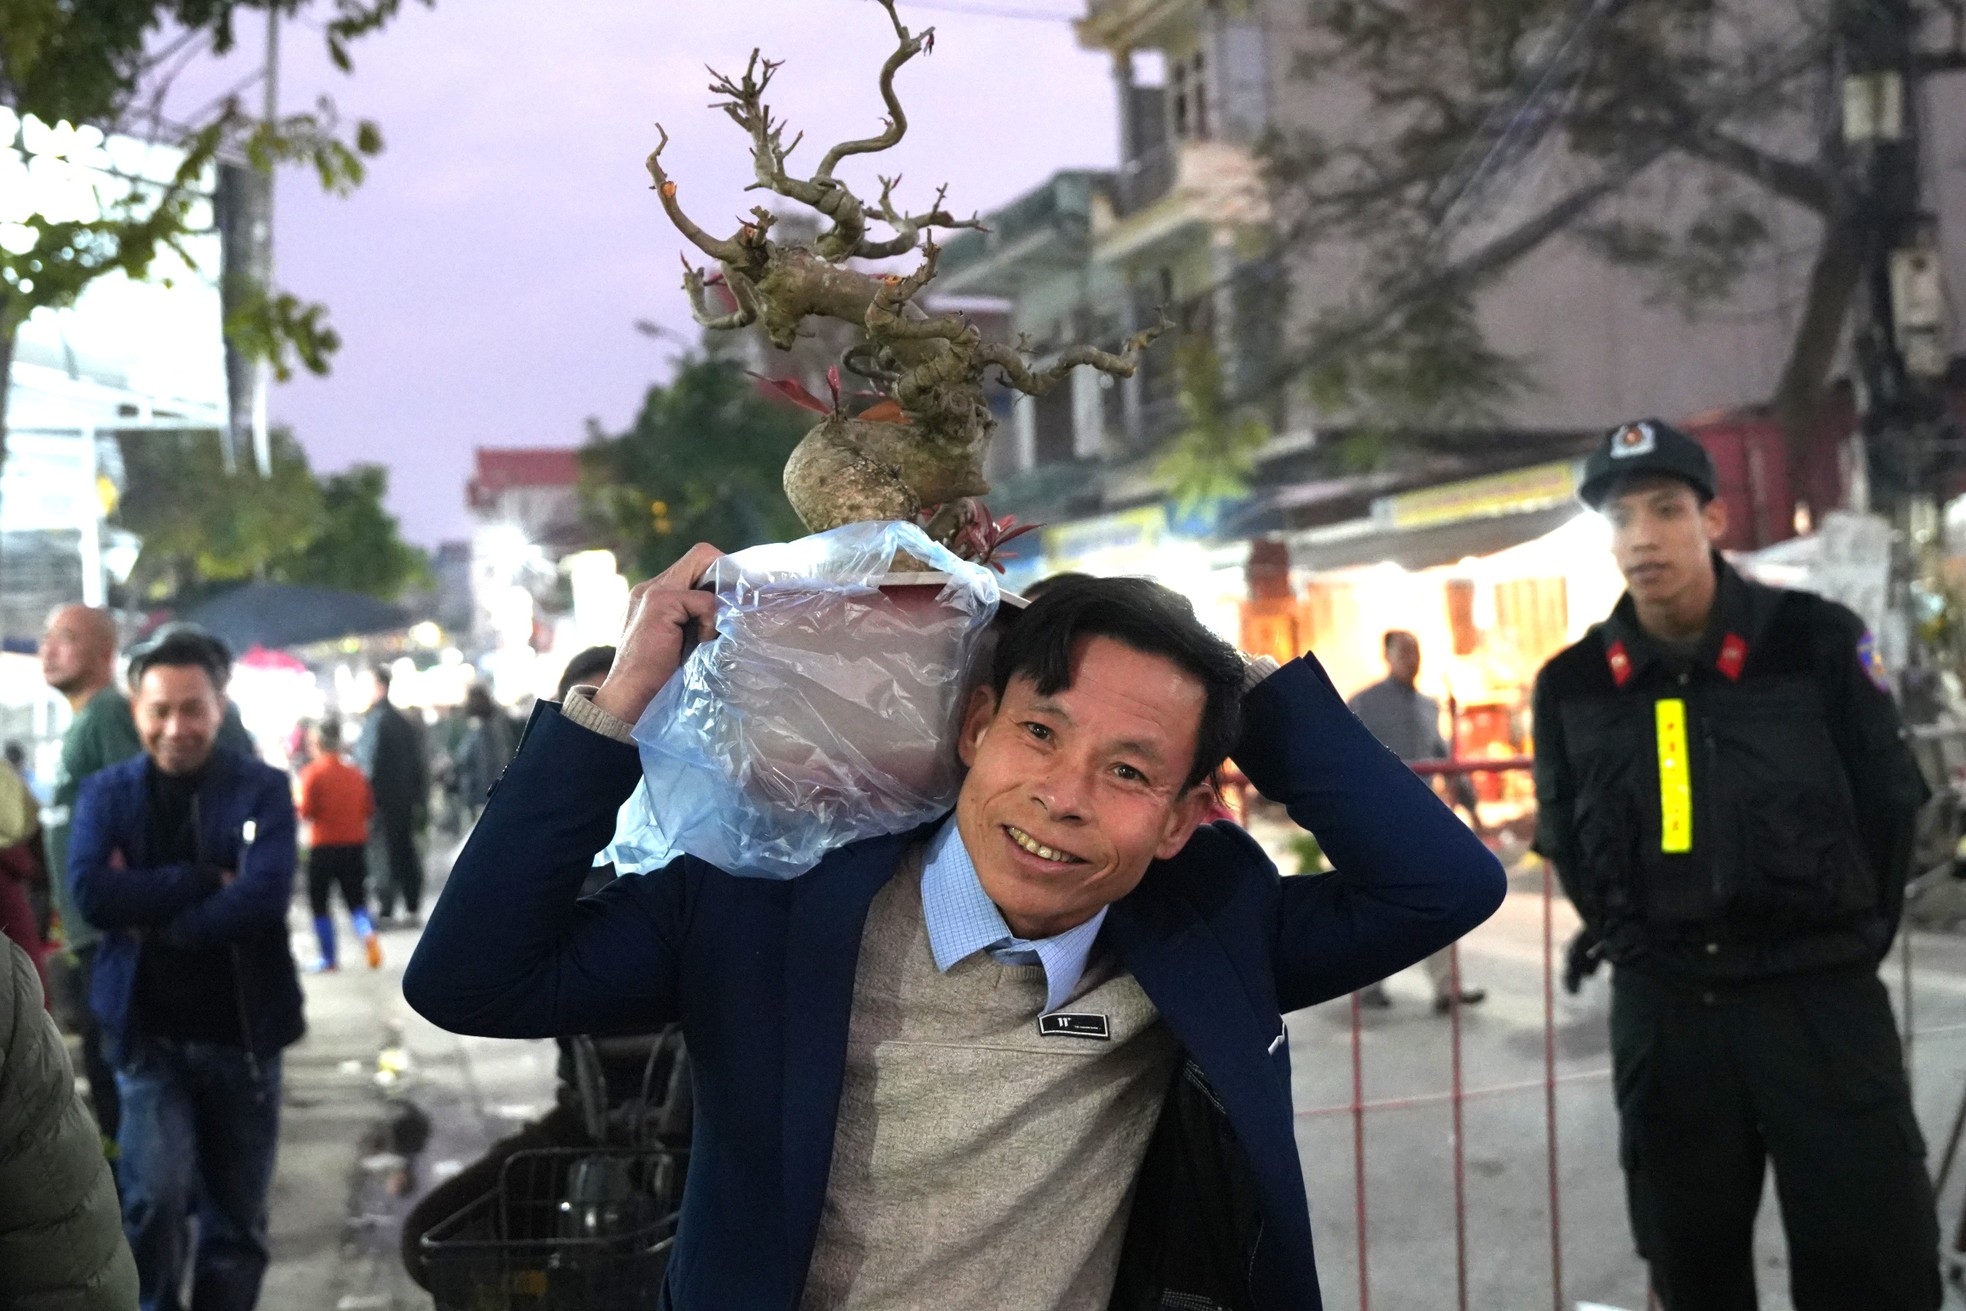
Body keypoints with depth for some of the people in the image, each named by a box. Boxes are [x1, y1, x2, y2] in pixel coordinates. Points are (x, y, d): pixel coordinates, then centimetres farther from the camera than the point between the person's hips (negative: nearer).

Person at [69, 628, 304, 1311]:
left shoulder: (263, 789, -2)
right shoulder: (107, 793, 2)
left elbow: (264, 896, -17)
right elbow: (91, 893, -15)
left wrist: (159, 924, -15)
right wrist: (204, 881, -18)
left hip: (242, 1033, 1)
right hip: (149, 1034, 0)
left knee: (237, 1218, 11)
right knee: (155, 1201, -14)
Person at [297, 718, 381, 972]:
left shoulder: (312, 773, -10)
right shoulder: (355, 773, 4)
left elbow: (306, 811, -15)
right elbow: (369, 808, 5)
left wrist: (297, 803, 4)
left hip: (324, 846, -4)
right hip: (355, 844, 4)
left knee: (318, 902, 10)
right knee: (355, 898, 11)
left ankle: (328, 958, 9)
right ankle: (368, 935, -18)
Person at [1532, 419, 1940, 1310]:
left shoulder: (1815, 643, -7)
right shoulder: (1573, 685, 0)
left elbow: (1890, 802, 2)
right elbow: (1566, 839, 15)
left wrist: (1848, 936, 6)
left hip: (1820, 998, -2)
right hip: (1662, 1011, 3)